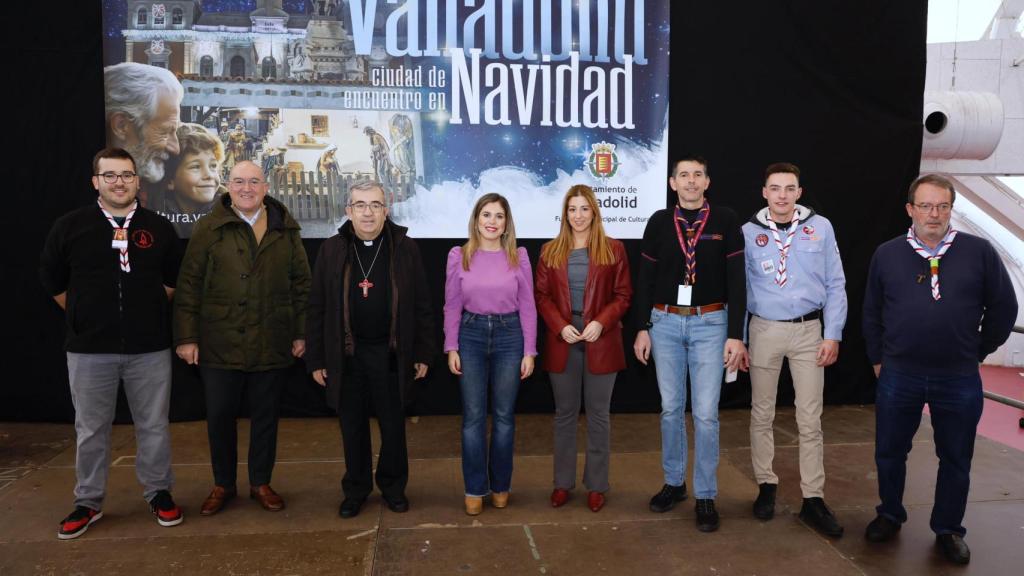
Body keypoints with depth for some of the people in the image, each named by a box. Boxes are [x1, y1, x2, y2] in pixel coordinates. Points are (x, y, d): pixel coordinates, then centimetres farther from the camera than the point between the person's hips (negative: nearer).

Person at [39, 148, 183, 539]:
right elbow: (52, 279, 11)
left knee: (153, 426, 9)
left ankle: (158, 493, 26)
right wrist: (87, 317, 12)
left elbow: (173, 280, 15)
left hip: (150, 348, 0)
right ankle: (88, 502, 26)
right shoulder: (69, 227, 0)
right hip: (89, 350, 0)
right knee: (91, 430, 11)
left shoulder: (159, 228, 2)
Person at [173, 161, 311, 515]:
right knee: (220, 417, 9)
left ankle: (261, 483, 29)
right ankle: (223, 485, 28)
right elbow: (188, 284, -2)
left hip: (272, 346, 1)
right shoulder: (208, 228, 0)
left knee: (265, 416, 12)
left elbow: (301, 283, 7)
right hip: (220, 345, -1)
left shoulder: (285, 230, 5)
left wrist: (301, 333, 4)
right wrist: (186, 336, -6)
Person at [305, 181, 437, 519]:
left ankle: (393, 486, 31)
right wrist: (316, 359, 0)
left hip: (392, 353, 0)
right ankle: (356, 489, 29)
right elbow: (317, 309, 2)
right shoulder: (331, 250, 0)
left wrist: (423, 353, -1)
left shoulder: (405, 248, -2)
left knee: (393, 427, 11)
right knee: (353, 428, 12)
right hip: (346, 354, 1)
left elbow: (422, 306, 0)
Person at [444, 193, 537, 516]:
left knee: (504, 416, 9)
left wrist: (529, 351, -2)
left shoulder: (518, 256, -2)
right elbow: (452, 306, 2)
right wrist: (451, 348, -2)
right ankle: (475, 489, 17)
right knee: (473, 416, 4)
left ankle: (501, 486, 25)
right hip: (471, 335, 0)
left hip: (509, 335, 0)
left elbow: (527, 306, 0)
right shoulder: (459, 256, -1)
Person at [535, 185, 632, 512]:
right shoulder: (550, 251, 6)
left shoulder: (613, 249, 2)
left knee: (598, 414, 6)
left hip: (601, 342, -1)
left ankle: (596, 485, 18)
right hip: (562, 341, 2)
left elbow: (623, 295, 1)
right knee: (565, 413, 10)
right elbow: (542, 296, 4)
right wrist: (560, 326, -11)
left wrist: (601, 322, -15)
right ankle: (563, 482, 21)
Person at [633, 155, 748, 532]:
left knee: (705, 413, -1)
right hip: (665, 323, 2)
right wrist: (642, 328, 3)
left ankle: (706, 496, 12)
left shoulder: (726, 221, -2)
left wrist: (736, 335, -9)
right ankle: (674, 483, 26)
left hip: (710, 324, -2)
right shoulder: (659, 222, 4)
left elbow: (736, 281, -4)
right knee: (671, 408, 10)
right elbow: (645, 279, 6)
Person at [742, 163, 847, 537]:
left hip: (809, 330, 0)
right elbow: (739, 288, 4)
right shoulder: (749, 232, 0)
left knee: (810, 419, 3)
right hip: (764, 329, 0)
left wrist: (833, 334, -3)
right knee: (762, 414, 10)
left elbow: (835, 284, 3)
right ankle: (766, 485, 25)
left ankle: (813, 499, 11)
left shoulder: (820, 227, 1)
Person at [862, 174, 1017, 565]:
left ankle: (948, 529, 30)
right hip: (898, 376, 1)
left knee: (955, 460, 12)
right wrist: (877, 358, 9)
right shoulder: (887, 254, 0)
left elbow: (1003, 307, 4)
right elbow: (872, 312, 9)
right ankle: (890, 515, 33)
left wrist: (977, 351, 8)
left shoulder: (979, 251, -4)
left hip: (959, 379, -1)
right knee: (889, 452, 12)